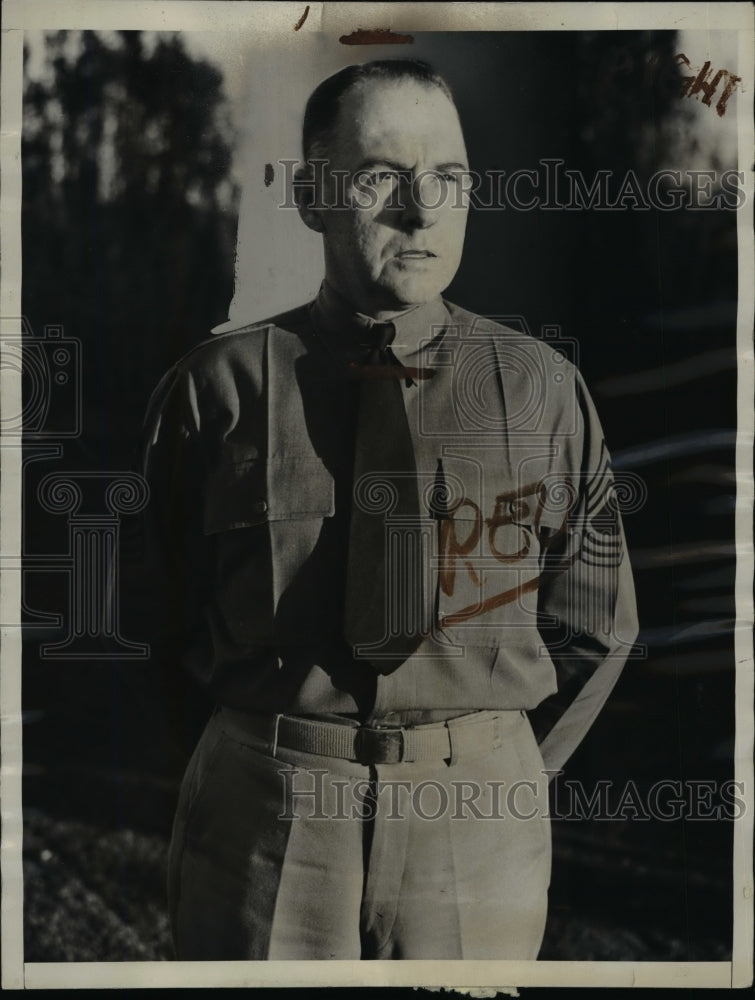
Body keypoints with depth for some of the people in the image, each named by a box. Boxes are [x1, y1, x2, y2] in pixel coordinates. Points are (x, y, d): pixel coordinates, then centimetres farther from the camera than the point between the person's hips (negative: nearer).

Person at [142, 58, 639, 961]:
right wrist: (284, 760, 7)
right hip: (261, 823, -1)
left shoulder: (544, 389, -1)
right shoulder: (218, 386, -5)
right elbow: (165, 612, 6)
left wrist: (500, 782, 5)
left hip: (481, 835, 1)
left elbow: (593, 625, 8)